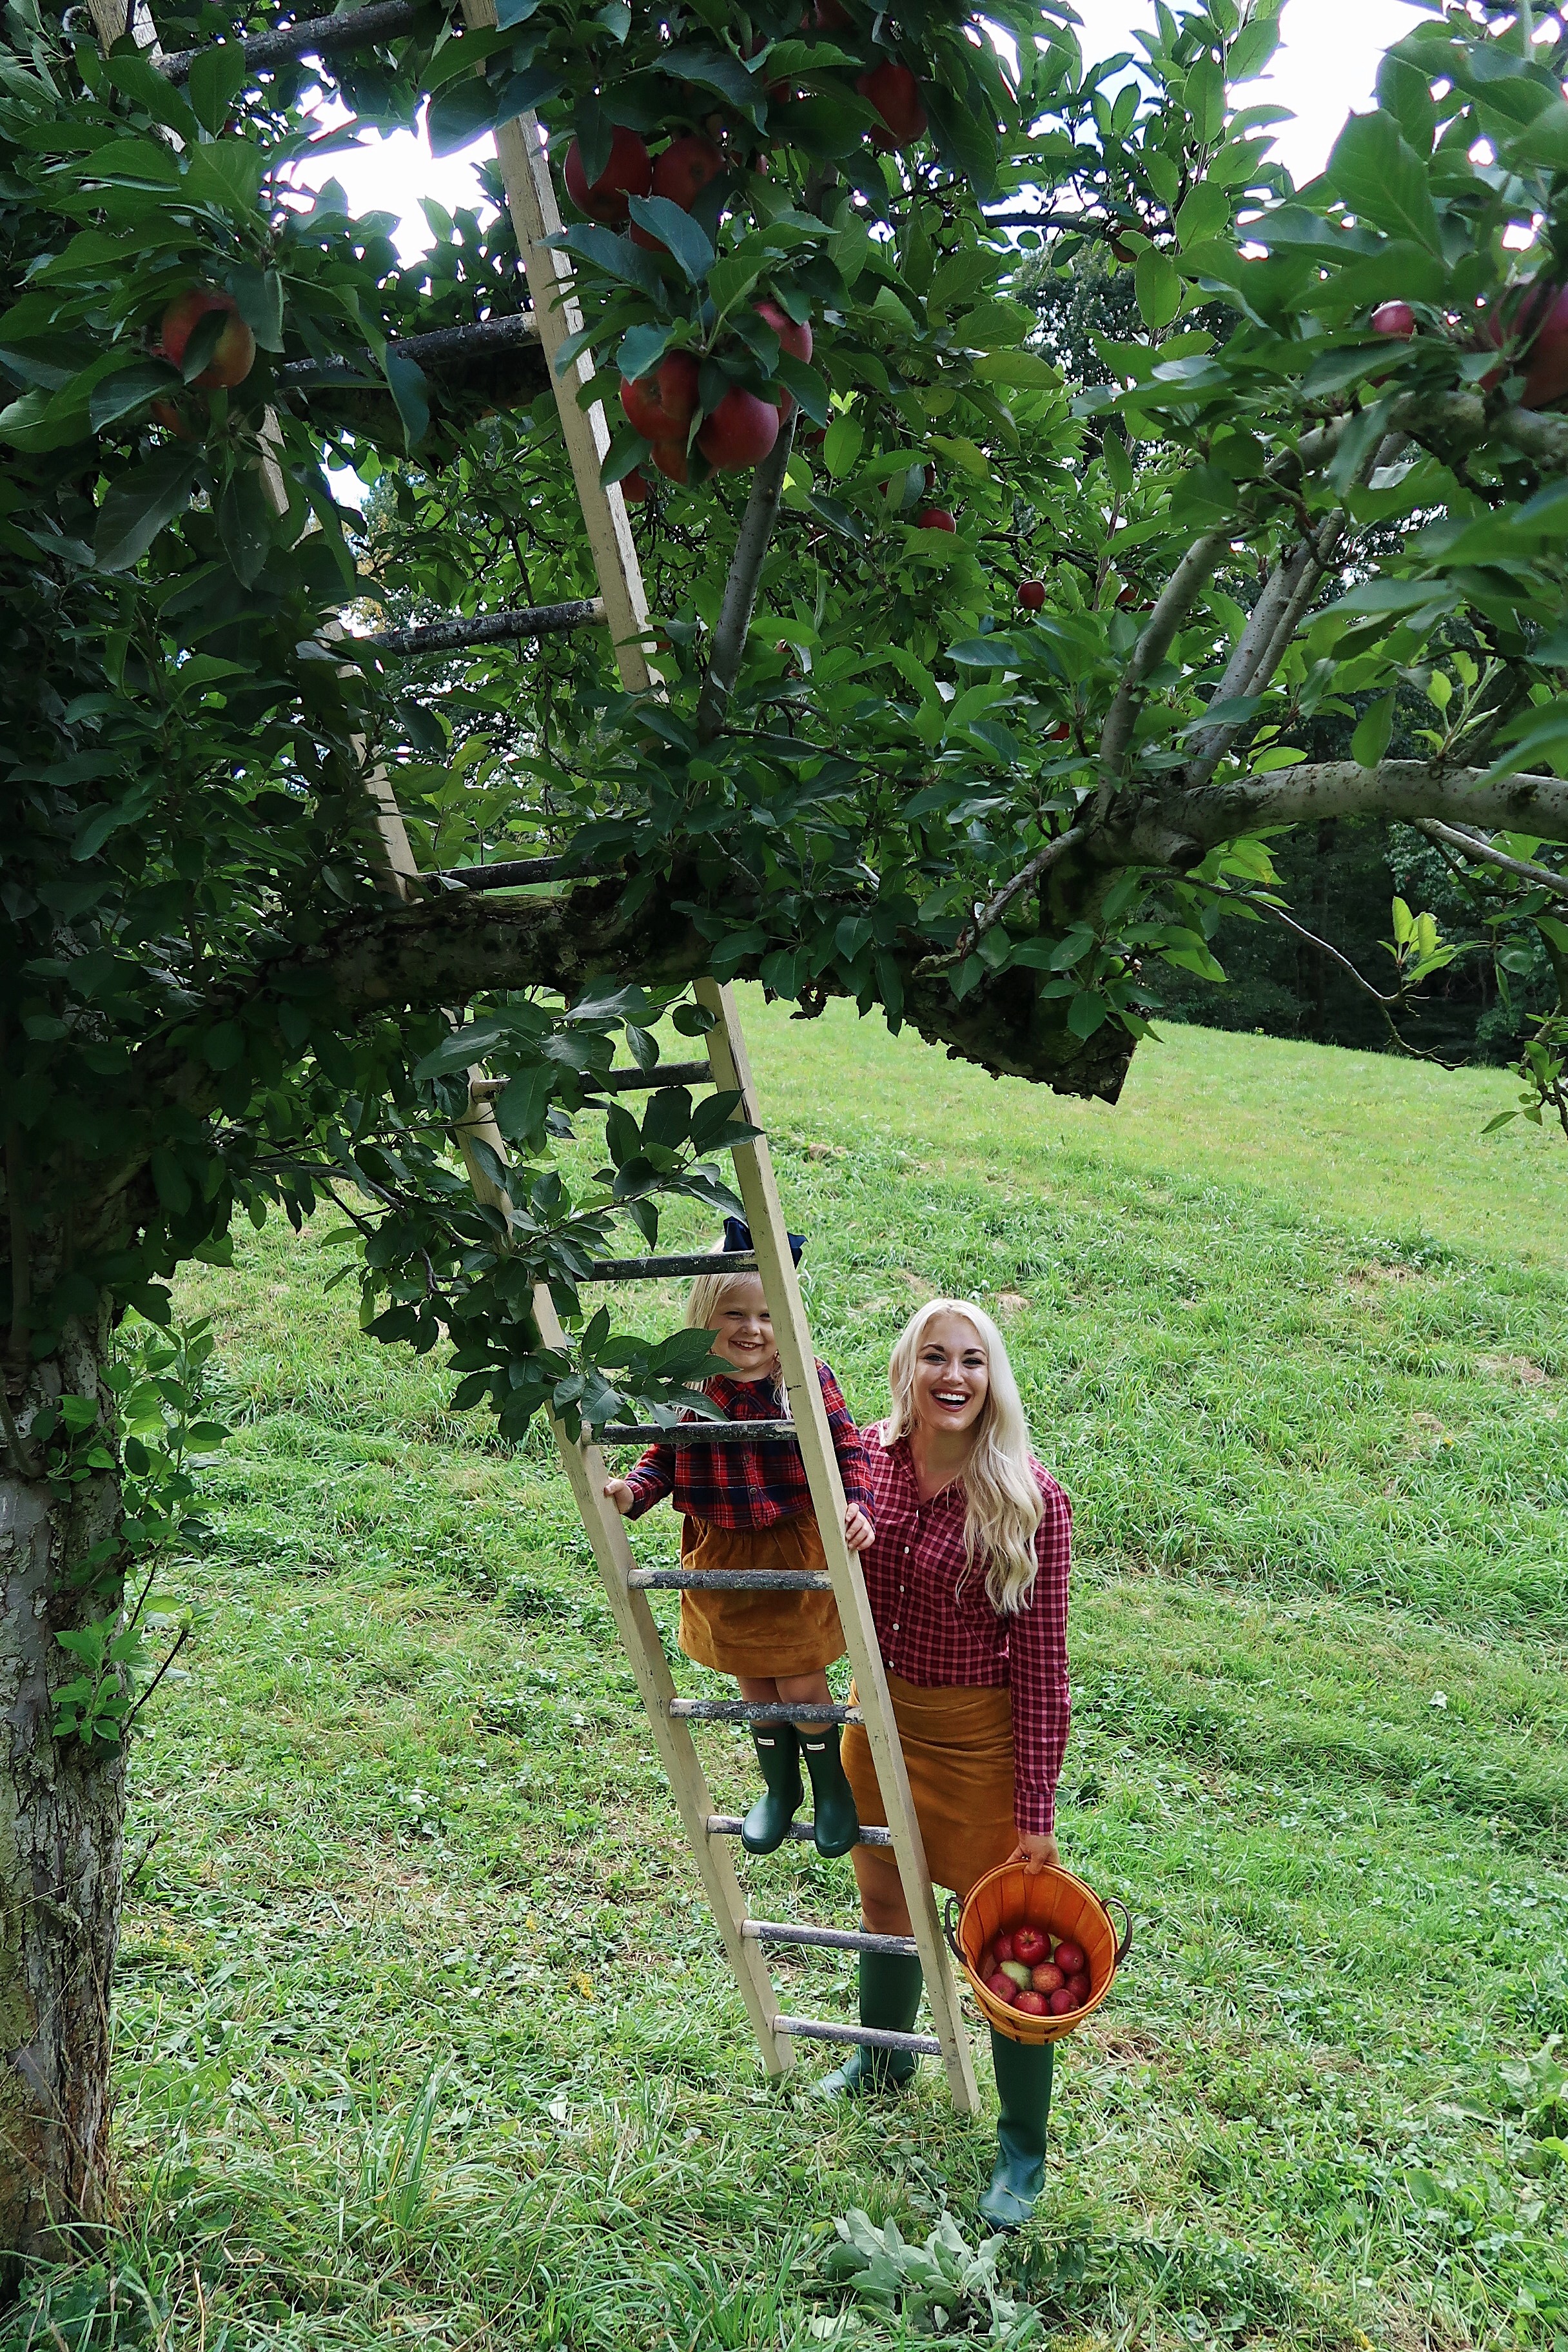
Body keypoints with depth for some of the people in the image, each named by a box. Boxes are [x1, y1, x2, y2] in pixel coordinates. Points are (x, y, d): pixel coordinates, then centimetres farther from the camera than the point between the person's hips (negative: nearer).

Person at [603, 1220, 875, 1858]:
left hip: (797, 1553, -3)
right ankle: (778, 1787, 42)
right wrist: (632, 1491, -15)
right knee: (754, 1685, 18)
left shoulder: (808, 1381, -14)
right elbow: (665, 1457, 3)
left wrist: (856, 1506, -25)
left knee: (801, 1686, 5)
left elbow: (849, 1452, -9)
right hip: (722, 1560, 3)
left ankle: (831, 1787, 32)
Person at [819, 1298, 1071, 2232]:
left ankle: (1024, 2150, 28)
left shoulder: (1028, 1499, -21)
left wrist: (1037, 1812, -15)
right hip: (881, 1719, 5)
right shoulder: (866, 1463, -9)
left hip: (981, 1736, -5)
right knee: (885, 1901, 25)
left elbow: (1041, 1665, -17)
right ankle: (885, 2058, 54)